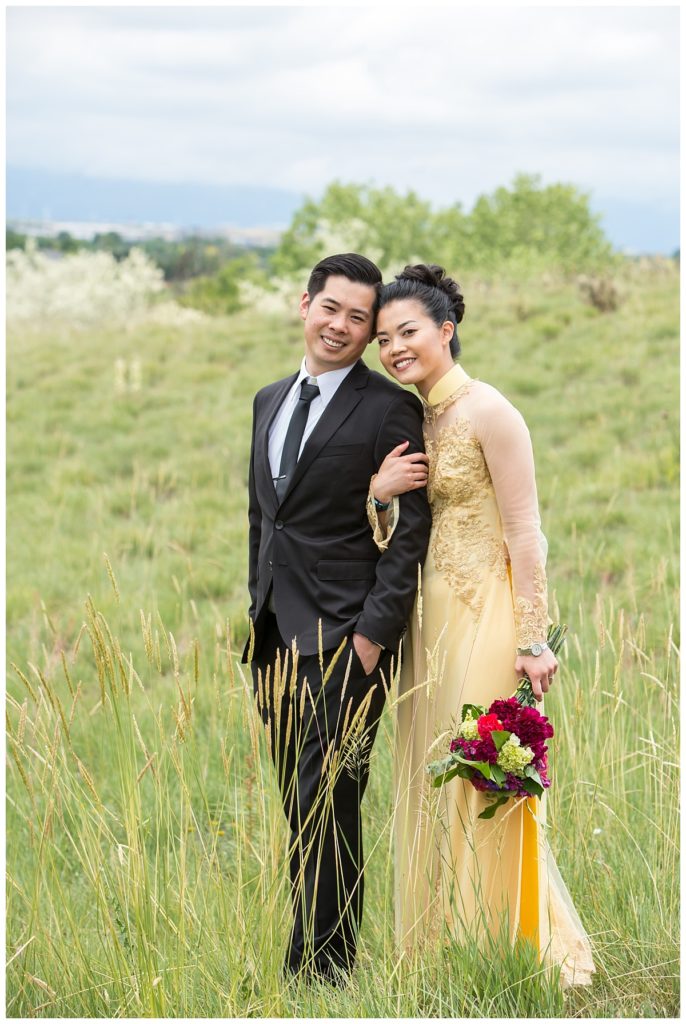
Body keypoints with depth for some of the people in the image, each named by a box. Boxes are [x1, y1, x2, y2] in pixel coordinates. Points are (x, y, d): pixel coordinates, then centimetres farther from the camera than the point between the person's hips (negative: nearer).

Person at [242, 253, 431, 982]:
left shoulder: (389, 410, -6)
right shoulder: (270, 401, 16)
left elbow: (409, 533, -10)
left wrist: (375, 633, -15)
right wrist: (255, 607, 15)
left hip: (342, 638, -7)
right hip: (274, 634, 7)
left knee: (325, 811, -7)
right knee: (298, 806, 11)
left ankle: (321, 967, -1)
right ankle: (315, 945, 18)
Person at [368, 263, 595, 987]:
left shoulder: (488, 412, -10)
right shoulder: (412, 421, 13)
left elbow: (525, 533, -13)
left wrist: (533, 641, -17)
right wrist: (379, 490, -6)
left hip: (483, 619, -8)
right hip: (427, 621, 8)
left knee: (485, 790, -4)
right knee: (431, 786, 10)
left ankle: (513, 953, 7)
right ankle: (441, 948, 19)